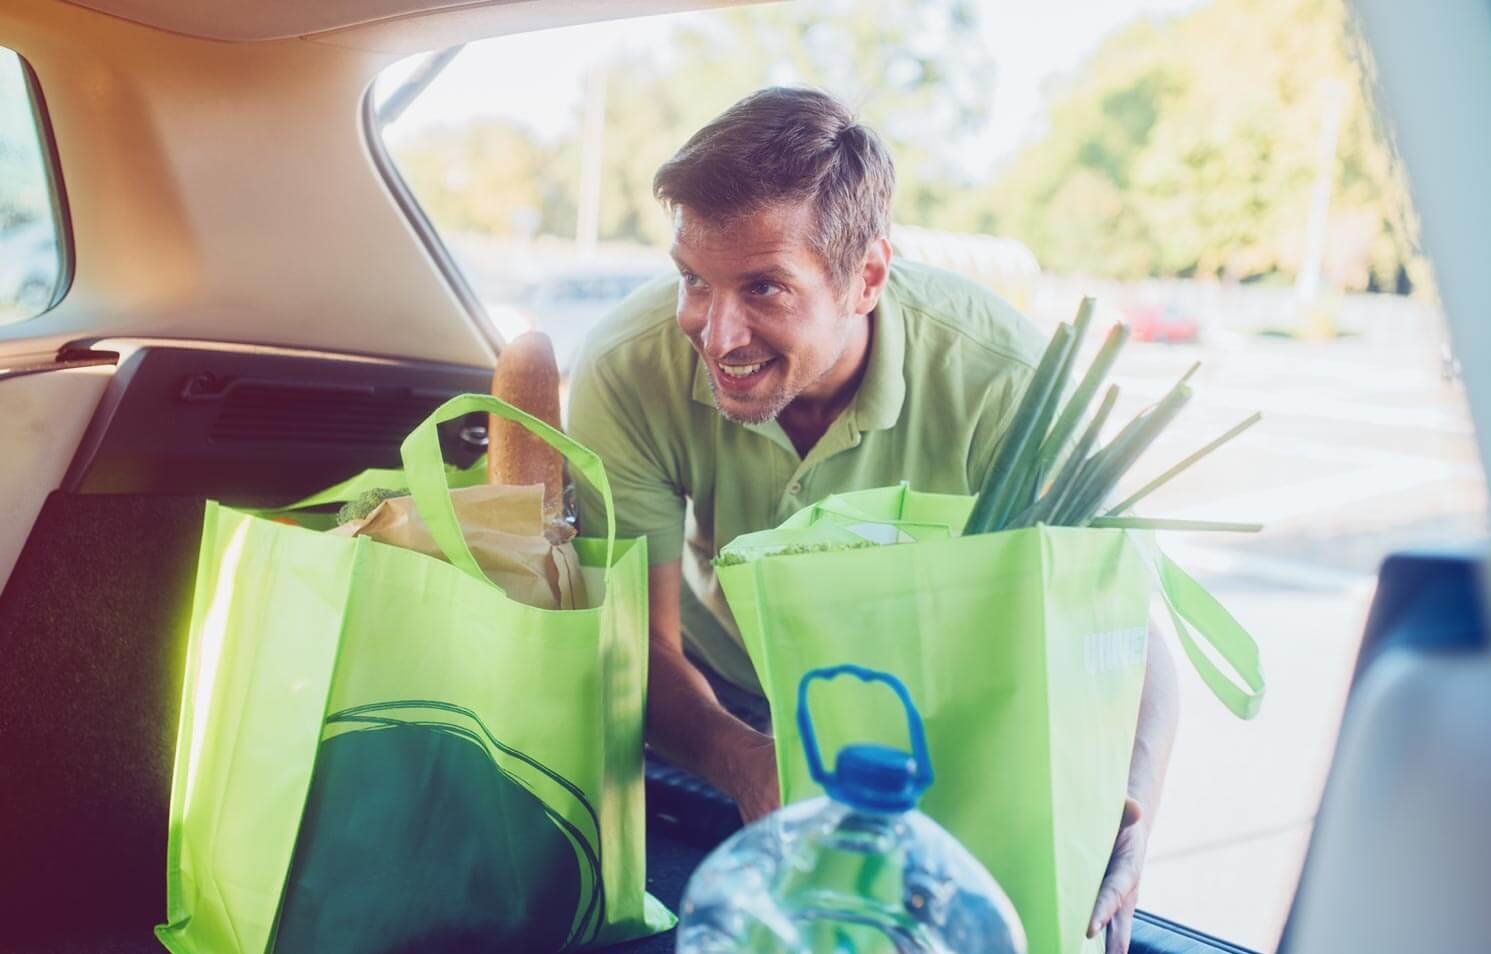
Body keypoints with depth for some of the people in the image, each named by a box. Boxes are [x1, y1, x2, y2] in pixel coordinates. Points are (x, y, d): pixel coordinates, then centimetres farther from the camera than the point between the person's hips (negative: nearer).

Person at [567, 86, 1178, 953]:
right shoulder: (628, 374, -26)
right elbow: (642, 643, -23)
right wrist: (749, 767, -44)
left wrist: (1129, 807, -44)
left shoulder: (998, 377, -30)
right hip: (725, 711, 1)